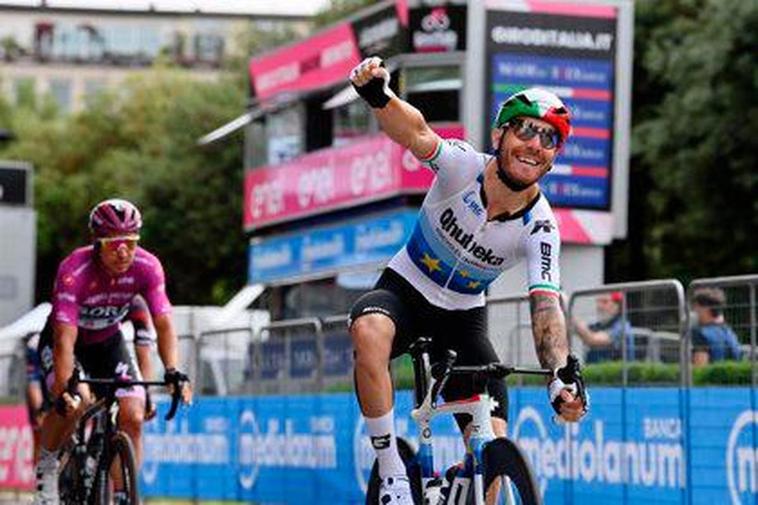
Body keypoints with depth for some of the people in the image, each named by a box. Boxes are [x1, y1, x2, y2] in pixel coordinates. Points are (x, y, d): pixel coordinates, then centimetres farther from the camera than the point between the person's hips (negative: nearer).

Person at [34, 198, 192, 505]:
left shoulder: (147, 267, -24)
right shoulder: (74, 270, -35)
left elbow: (164, 324, -28)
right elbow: (65, 338, -40)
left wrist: (173, 372, -44)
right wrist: (64, 388, -52)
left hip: (107, 341, 4)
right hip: (61, 340, -3)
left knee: (133, 418, -14)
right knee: (74, 403, -31)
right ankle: (47, 467, -4)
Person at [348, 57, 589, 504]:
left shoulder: (540, 227, -19)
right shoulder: (464, 165, -23)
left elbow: (546, 307, -25)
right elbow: (416, 133, -42)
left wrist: (561, 376, -43)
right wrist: (379, 96, -65)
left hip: (463, 318, 2)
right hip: (405, 290, -2)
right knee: (369, 330, -38)